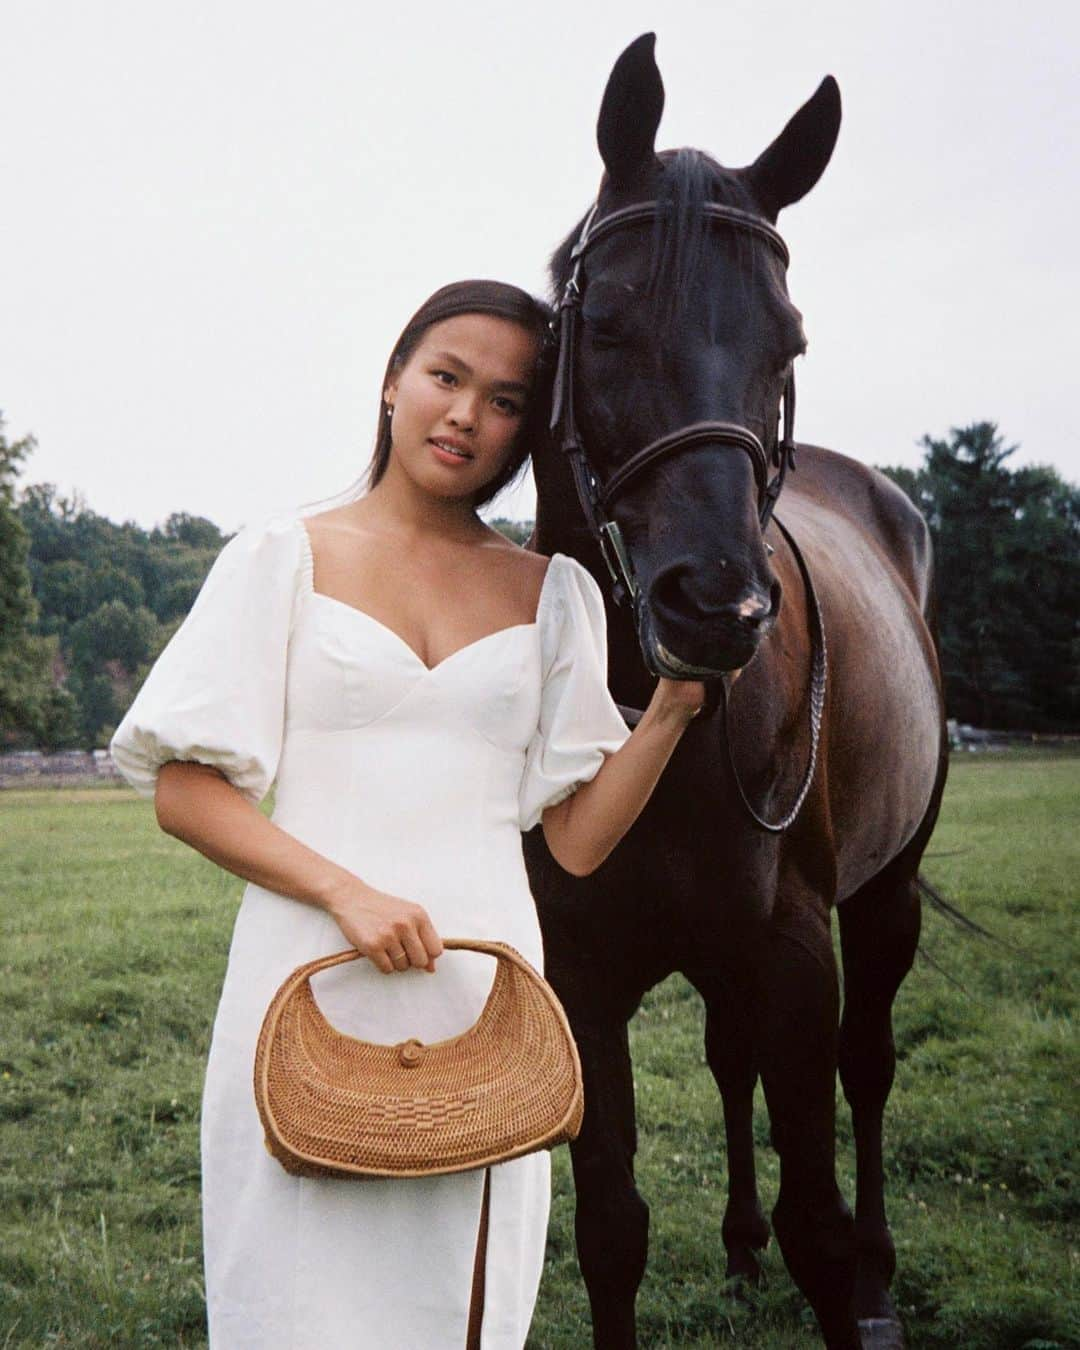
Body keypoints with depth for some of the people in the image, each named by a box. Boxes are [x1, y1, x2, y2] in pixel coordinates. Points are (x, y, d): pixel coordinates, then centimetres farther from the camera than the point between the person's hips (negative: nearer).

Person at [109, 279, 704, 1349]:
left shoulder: (552, 590, 10)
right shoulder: (285, 557, 3)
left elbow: (578, 838, 7)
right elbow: (184, 792, -2)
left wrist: (671, 707, -7)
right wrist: (344, 892, -15)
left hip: (484, 990, 3)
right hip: (314, 978, -2)